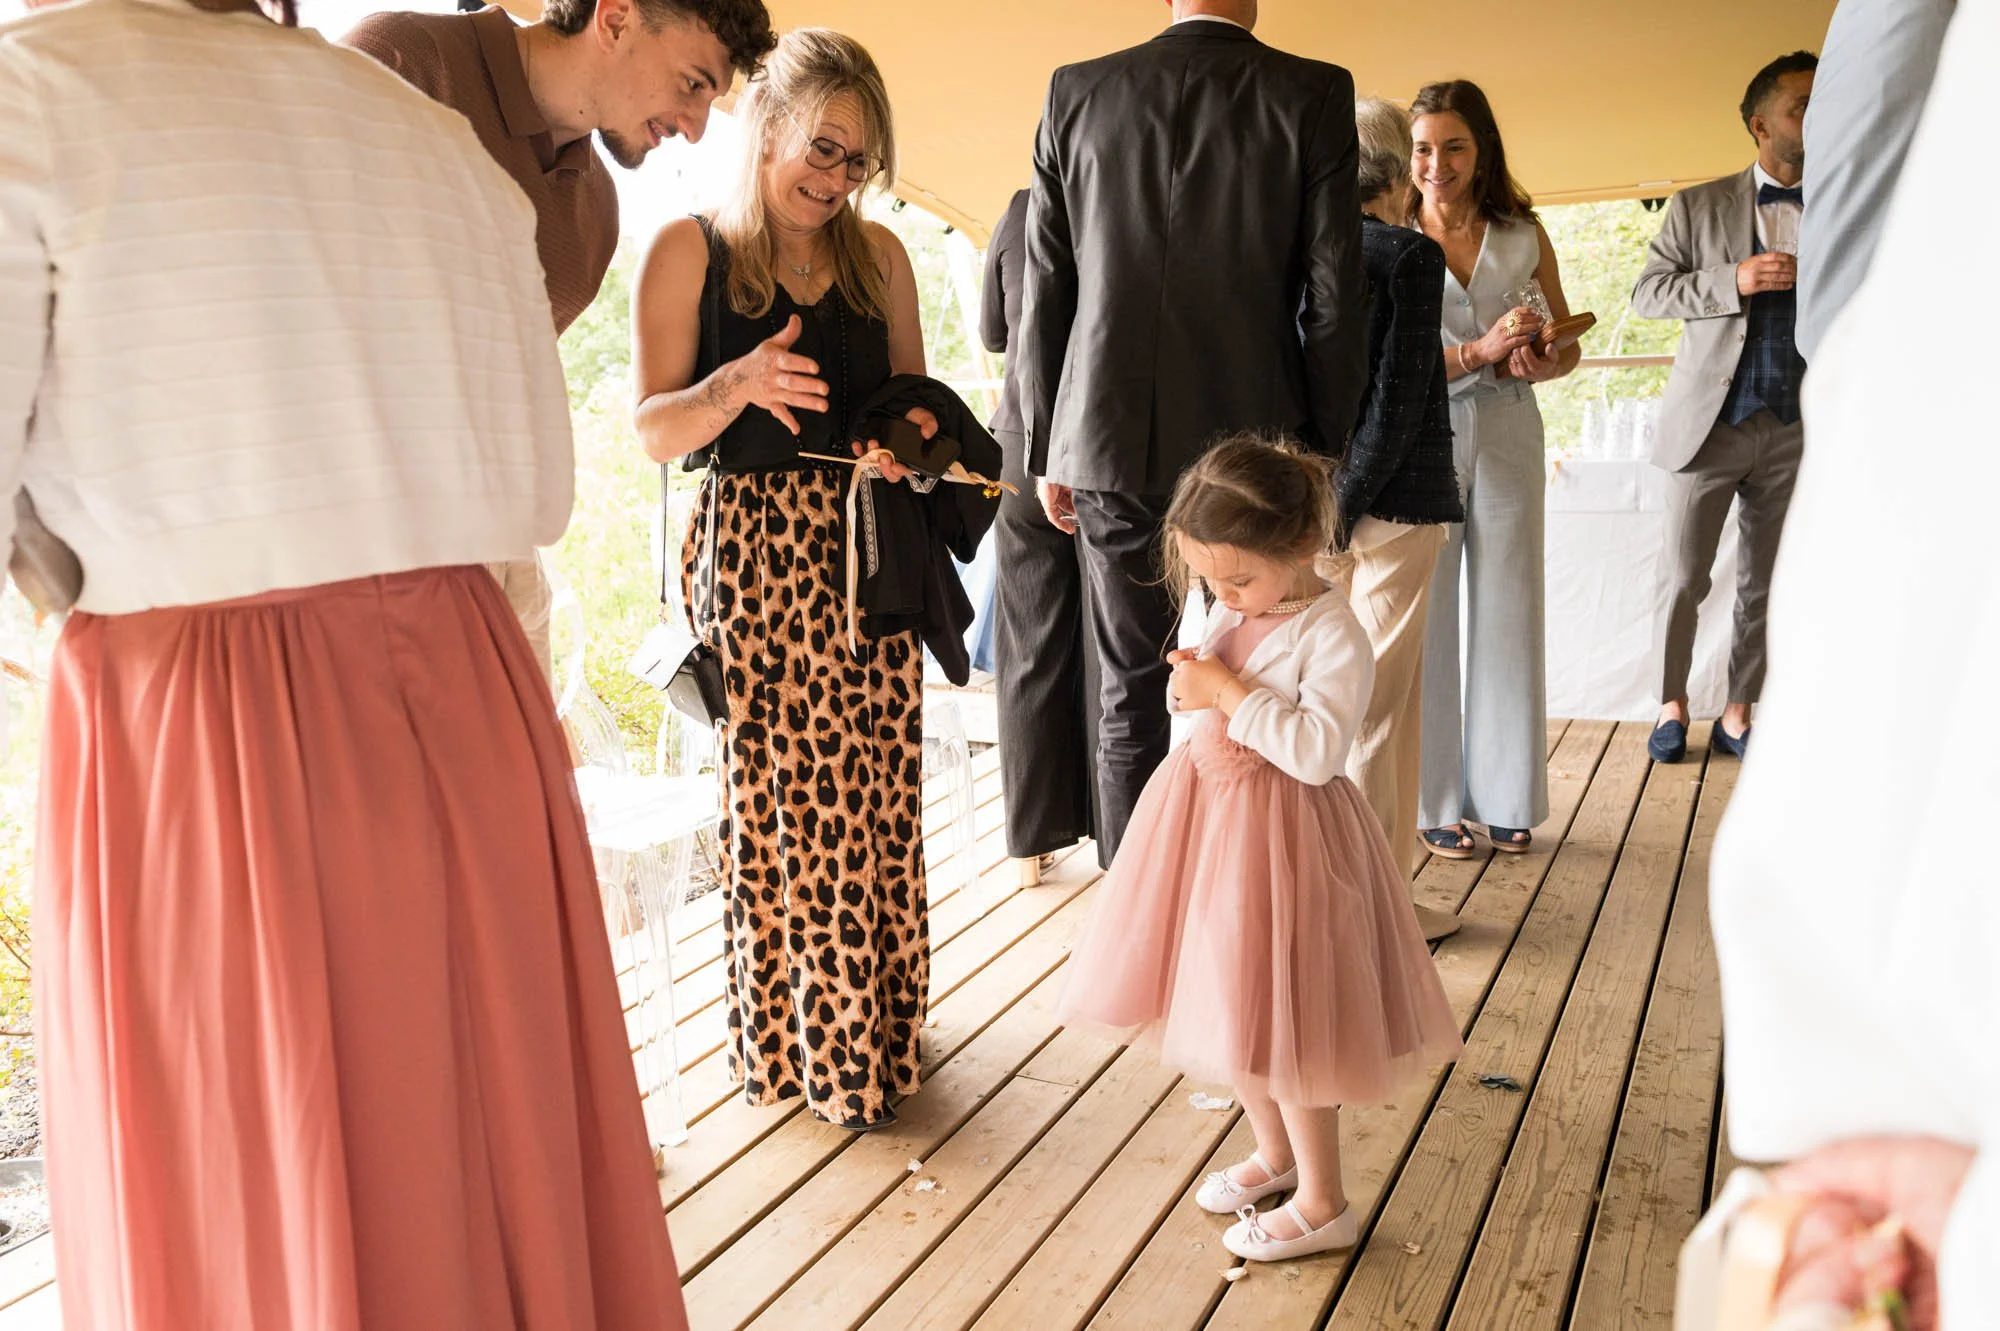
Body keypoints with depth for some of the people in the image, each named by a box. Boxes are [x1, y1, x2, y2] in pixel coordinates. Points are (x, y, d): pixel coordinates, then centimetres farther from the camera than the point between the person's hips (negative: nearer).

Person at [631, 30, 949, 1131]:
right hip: (755, 553, -3)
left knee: (877, 795, 2)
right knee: (783, 800, -2)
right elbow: (654, 432, -3)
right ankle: (801, 1042, 15)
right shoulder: (689, 252, 1)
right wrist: (738, 385, -22)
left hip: (866, 552, 3)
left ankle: (869, 1027, 20)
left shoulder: (879, 256, 12)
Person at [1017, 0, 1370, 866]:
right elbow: (1333, 300, -5)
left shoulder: (1076, 92, 2)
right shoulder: (1314, 95, -5)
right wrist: (1324, 449, 5)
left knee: (1128, 696, 11)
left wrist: (1048, 448, 12)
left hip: (1112, 445, 2)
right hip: (1255, 441, -2)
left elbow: (1043, 295, 4)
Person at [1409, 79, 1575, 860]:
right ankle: (1436, 803, 13)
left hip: (1507, 436, 3)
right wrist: (1479, 352, -20)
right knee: (1425, 620, 1)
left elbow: (1566, 347, 12)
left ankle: (1505, 801, 18)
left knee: (1508, 615, 6)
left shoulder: (1524, 234, 6)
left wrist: (1538, 363, -10)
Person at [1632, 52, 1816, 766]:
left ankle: (1737, 713, 21)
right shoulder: (1700, 206, 3)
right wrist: (1733, 280, -15)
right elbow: (1646, 293, -2)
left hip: (1797, 431, 2)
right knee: (1683, 579, 2)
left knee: (1766, 586, 8)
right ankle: (1672, 703, 19)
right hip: (1711, 422, -2)